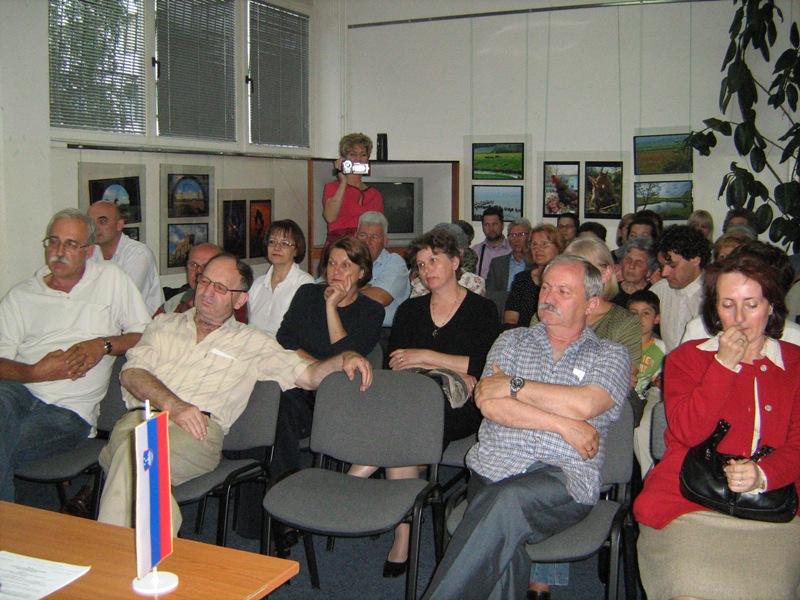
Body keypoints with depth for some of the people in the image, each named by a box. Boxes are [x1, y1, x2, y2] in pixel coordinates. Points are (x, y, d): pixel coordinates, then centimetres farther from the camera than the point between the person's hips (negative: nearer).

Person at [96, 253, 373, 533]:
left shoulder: (252, 342, 22)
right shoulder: (165, 324, 26)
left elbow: (307, 374, 16)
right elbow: (131, 372, 10)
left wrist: (343, 359, -5)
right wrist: (172, 404, -10)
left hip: (201, 430, -2)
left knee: (135, 457, -34)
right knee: (127, 449, -36)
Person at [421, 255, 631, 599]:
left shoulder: (611, 356, 13)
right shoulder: (512, 341, 20)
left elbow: (583, 405, -9)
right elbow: (488, 403, 2)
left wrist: (514, 385, -2)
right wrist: (562, 424, -4)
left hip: (564, 477, -2)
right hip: (495, 467, 2)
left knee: (508, 499, -34)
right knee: (504, 542, -32)